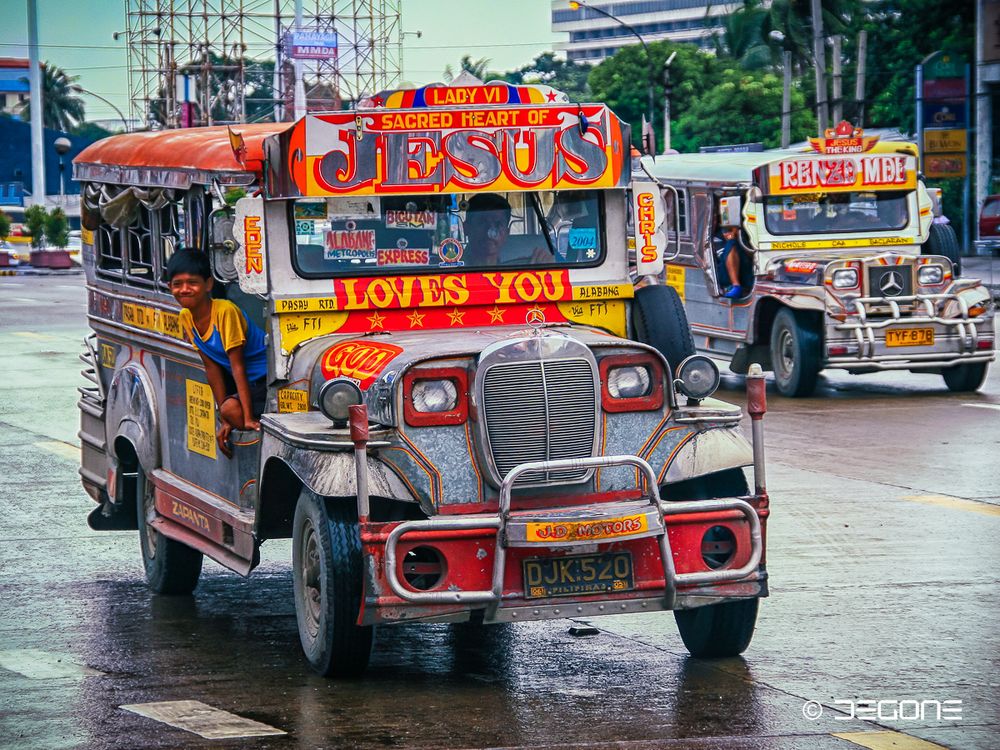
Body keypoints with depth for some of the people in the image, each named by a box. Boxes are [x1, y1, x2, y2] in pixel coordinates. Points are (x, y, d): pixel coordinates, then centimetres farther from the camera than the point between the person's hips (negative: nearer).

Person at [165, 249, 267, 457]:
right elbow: (212, 367, 1)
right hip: (245, 379, 9)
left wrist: (247, 418, -28)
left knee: (232, 409, -28)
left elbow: (238, 366, -25)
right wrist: (224, 420, -1)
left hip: (266, 377, -9)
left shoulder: (225, 311, -23)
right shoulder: (186, 317, -1)